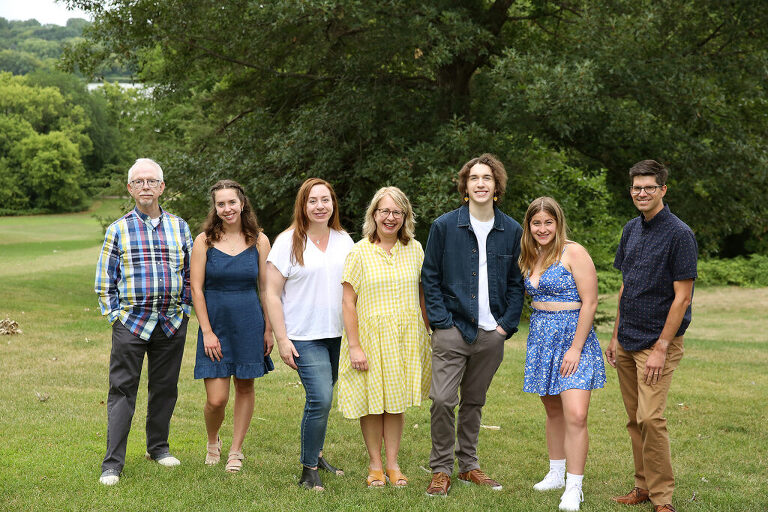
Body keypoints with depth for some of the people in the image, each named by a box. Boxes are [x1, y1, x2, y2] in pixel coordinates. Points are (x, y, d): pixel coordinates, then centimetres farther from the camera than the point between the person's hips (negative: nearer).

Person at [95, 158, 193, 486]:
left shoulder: (179, 227, 8)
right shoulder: (118, 230, 2)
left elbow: (191, 274, 14)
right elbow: (104, 282, 4)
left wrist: (183, 311, 8)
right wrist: (115, 315, -3)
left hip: (172, 322, 2)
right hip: (130, 322, -2)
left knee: (165, 387, 10)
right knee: (122, 390, -4)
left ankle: (158, 447, 28)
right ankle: (112, 464, -1)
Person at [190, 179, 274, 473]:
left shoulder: (258, 241, 2)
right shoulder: (205, 241, -2)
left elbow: (266, 288, 6)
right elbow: (196, 288, -3)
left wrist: (269, 329, 3)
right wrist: (207, 331, -8)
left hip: (249, 325, 1)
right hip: (216, 325, -1)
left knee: (245, 386, 8)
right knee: (216, 399, -5)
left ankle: (236, 450, 24)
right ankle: (213, 442, 25)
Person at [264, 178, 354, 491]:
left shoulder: (344, 241, 10)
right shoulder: (289, 242, -4)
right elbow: (272, 294, -4)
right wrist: (282, 339, -10)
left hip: (338, 335, 5)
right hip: (305, 336, -5)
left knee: (321, 398, 10)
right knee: (321, 399, -15)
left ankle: (313, 454, 31)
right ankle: (309, 470, -2)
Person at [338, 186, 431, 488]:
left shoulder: (414, 249, 5)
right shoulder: (360, 252, -5)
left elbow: (422, 295, 11)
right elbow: (348, 302, -7)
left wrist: (429, 335, 8)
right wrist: (354, 346, -12)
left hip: (405, 338, 2)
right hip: (370, 336, -2)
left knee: (396, 400, 7)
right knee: (372, 400, 4)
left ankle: (392, 463, 17)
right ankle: (374, 464, 17)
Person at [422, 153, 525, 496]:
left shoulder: (512, 231, 6)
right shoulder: (444, 226, 0)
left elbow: (516, 282, 10)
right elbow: (430, 277, 2)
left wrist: (508, 323, 0)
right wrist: (440, 320, -7)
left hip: (491, 333, 2)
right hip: (452, 329, -2)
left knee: (474, 402, 12)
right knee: (443, 400, -9)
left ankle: (468, 466, 25)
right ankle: (441, 470, 5)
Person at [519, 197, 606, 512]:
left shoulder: (573, 253, -10)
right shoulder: (531, 258, 12)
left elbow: (589, 303, -13)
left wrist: (576, 348, -16)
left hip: (573, 337, -7)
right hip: (541, 338, 7)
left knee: (576, 416, -13)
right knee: (553, 411, 13)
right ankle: (556, 474, 25)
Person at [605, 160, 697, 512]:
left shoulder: (679, 234, -12)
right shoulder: (631, 230, 11)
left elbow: (682, 297, -15)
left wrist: (661, 348, -18)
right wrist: (616, 336, 15)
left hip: (658, 341, -7)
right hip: (627, 341, 7)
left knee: (651, 418, -14)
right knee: (635, 420, 10)